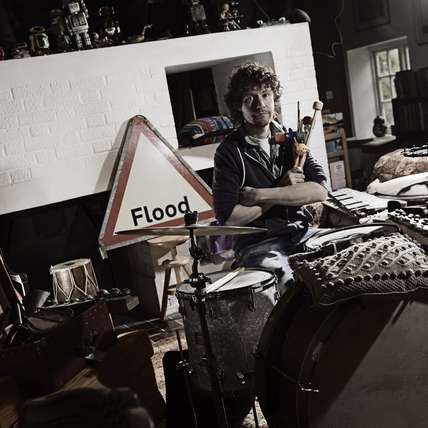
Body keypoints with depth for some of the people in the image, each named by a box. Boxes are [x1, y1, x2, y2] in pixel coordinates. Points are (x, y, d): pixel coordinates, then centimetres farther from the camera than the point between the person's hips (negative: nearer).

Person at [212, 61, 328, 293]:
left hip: (302, 233, 5)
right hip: (257, 245, -5)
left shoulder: (289, 139, 10)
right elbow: (229, 218, -15)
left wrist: (260, 195, -13)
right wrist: (284, 191, -7)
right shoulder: (229, 152, -6)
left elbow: (320, 190, -4)